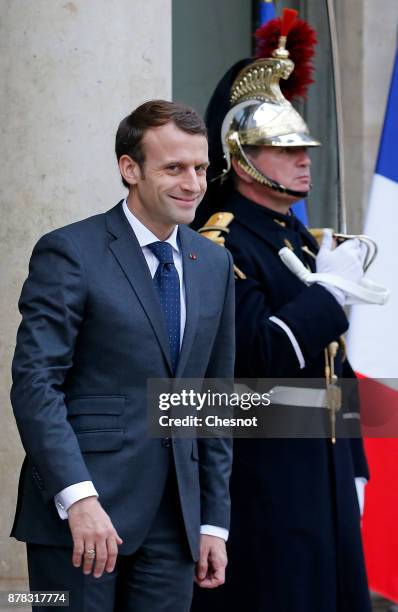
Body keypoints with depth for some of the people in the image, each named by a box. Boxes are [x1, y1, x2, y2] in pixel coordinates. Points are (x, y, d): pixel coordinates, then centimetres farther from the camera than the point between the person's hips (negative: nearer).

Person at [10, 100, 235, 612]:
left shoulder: (214, 264, 14)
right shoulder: (70, 253, -5)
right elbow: (35, 383, -13)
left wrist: (214, 521, 13)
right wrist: (77, 496, -23)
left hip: (173, 521, 5)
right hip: (76, 512, -5)